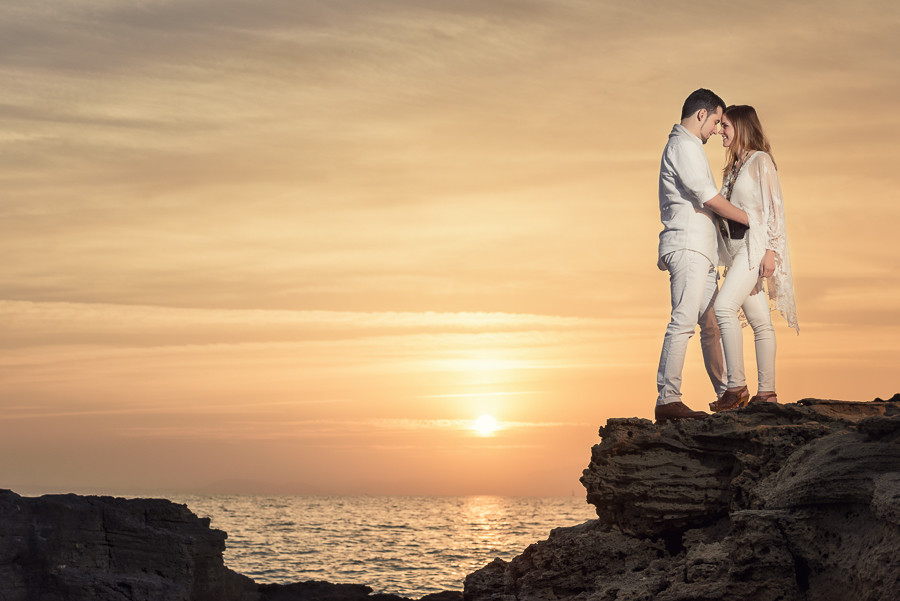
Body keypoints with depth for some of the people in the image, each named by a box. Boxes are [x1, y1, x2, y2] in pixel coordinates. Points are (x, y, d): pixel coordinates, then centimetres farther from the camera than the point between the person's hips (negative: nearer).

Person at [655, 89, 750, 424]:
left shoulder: (686, 146, 26)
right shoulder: (684, 145, -7)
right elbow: (709, 198, -13)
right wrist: (751, 219, -5)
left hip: (700, 250, 11)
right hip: (688, 247, -11)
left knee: (711, 323, 12)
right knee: (684, 320, -17)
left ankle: (727, 395, 16)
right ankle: (667, 400, -22)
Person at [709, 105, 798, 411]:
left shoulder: (760, 161, -4)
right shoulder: (734, 167, 20)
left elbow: (774, 207, -11)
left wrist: (770, 250, -19)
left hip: (756, 243, -8)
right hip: (736, 246, 8)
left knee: (724, 306, -21)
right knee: (759, 320, 4)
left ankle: (737, 386, -21)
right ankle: (766, 392, 3)